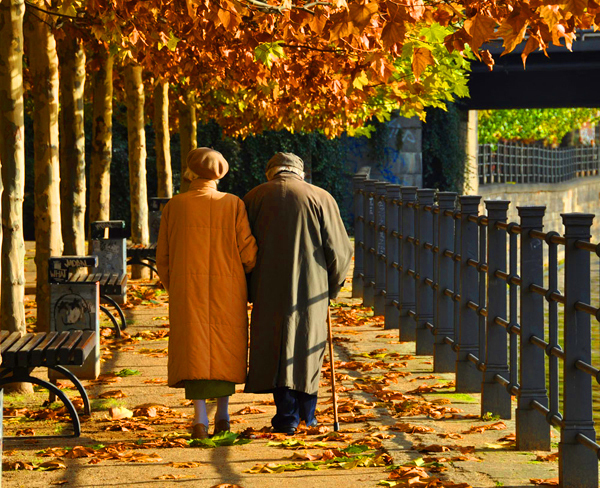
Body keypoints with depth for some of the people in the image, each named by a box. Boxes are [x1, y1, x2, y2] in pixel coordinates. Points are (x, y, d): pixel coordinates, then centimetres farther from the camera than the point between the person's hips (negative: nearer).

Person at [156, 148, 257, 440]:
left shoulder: (174, 206, 0)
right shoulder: (233, 205, -3)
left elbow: (162, 257, 4)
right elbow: (249, 252, -5)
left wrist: (174, 289, 19)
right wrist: (250, 284, 14)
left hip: (187, 290, 0)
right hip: (227, 290, 0)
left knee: (195, 351, 2)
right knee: (225, 350, 13)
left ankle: (200, 419, -9)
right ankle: (222, 415, 15)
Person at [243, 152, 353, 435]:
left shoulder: (254, 197, 4)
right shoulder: (321, 199, 1)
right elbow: (339, 250, 0)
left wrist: (250, 291, 13)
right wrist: (333, 286, 13)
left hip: (270, 288, 0)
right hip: (311, 289, 0)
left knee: (275, 348, 6)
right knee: (308, 345, 13)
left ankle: (287, 415, -1)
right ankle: (307, 413, 22)